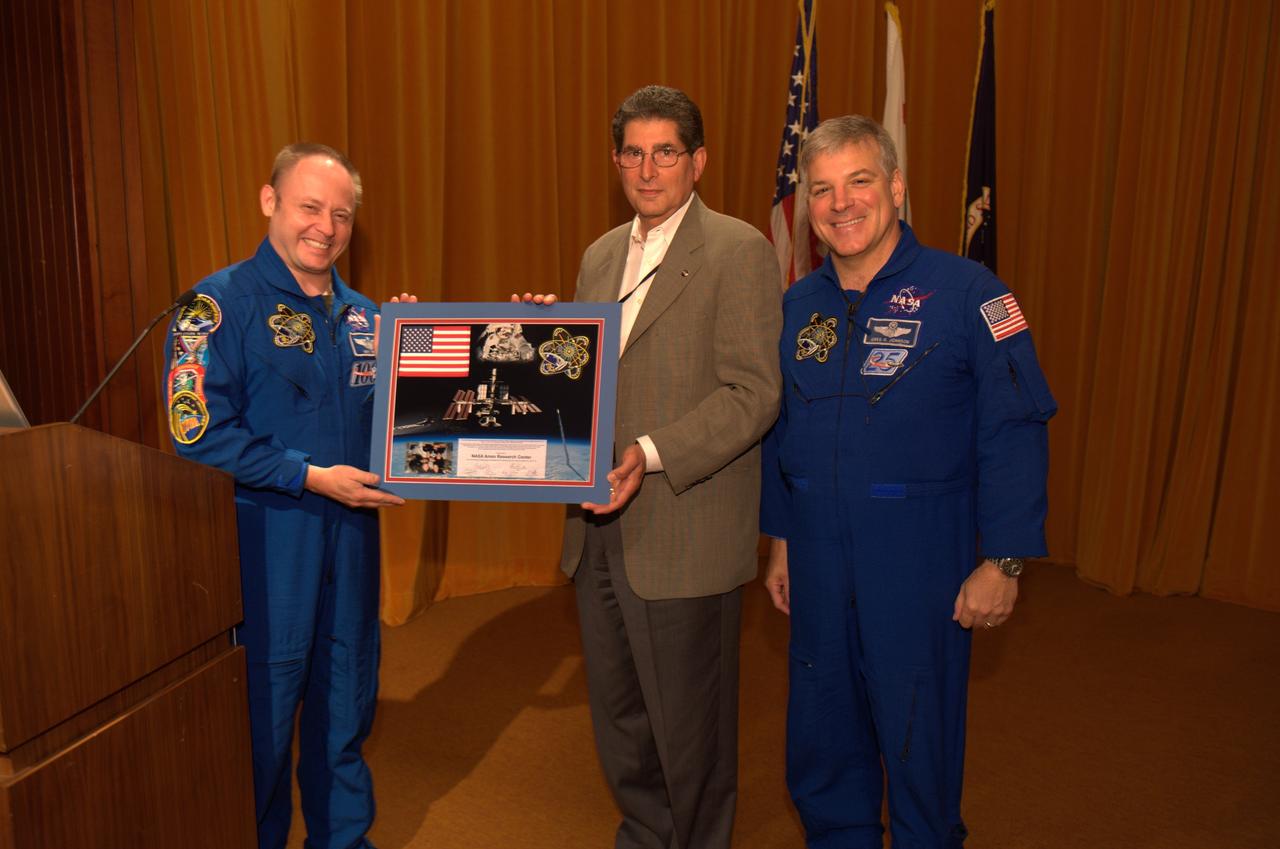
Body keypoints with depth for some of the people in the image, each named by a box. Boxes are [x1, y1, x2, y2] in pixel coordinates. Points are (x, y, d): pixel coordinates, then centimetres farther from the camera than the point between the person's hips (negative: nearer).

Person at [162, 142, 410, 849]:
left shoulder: (361, 314, 10)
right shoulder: (221, 303, -9)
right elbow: (199, 434, -16)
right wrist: (311, 476, -19)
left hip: (351, 533, 6)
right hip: (265, 541, -5)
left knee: (346, 701, 18)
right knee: (262, 712, 8)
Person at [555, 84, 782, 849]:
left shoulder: (739, 251, -9)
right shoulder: (601, 255, 14)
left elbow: (754, 394, -16)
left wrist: (650, 454, -26)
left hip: (682, 537, -7)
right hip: (600, 526, 7)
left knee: (687, 725, 10)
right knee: (618, 716, 21)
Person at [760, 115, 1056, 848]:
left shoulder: (967, 293, -10)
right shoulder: (798, 306, 6)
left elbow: (1015, 435, -11)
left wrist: (1004, 563, -12)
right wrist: (781, 541, 14)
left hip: (920, 567, -4)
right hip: (819, 567, 5)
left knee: (920, 745, 12)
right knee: (821, 741, 17)